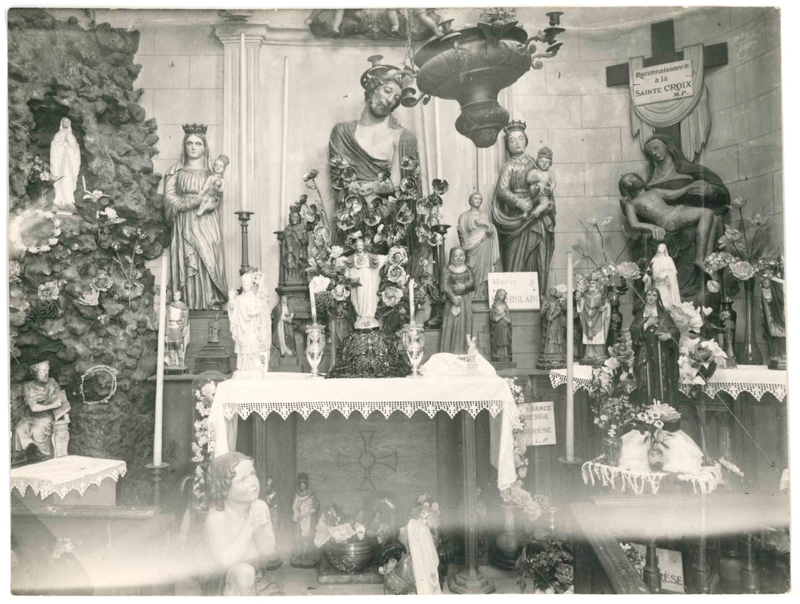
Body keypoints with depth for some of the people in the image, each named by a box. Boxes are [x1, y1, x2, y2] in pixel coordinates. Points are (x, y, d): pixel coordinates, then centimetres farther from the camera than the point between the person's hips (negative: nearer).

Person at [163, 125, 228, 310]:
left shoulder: (212, 174, 14)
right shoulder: (175, 172, 10)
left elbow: (217, 201, 7)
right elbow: (169, 200, -1)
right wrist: (197, 199, -10)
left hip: (208, 228, 1)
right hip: (185, 228, -1)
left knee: (209, 265, -8)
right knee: (188, 267, -8)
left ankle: (213, 307, -9)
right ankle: (188, 309, -7)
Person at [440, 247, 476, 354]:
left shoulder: (467, 270, 9)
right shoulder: (448, 270, 2)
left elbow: (471, 281, -5)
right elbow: (445, 286, -7)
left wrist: (464, 286, -24)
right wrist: (453, 297, -19)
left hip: (465, 300, 2)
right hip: (452, 299, -2)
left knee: (464, 325, -1)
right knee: (451, 325, -3)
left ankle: (462, 352, 3)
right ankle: (449, 352, 0)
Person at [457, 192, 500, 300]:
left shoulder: (484, 216, 16)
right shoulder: (464, 216, 6)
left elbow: (491, 231, 11)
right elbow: (462, 234, 2)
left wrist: (485, 224, -6)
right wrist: (465, 247, -5)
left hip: (484, 249, 3)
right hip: (472, 248, -3)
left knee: (483, 271, -3)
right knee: (473, 272, -9)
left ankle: (482, 295, 0)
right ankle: (473, 295, -6)